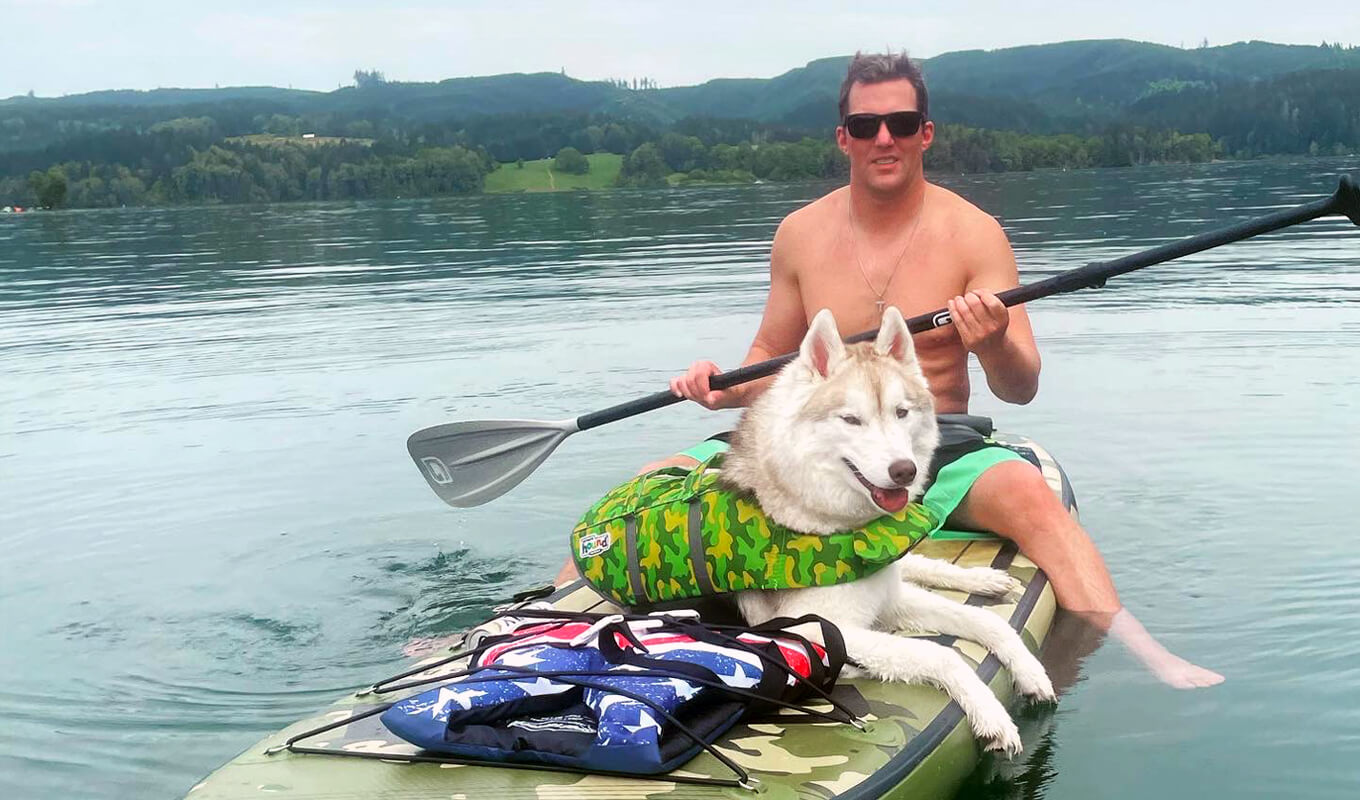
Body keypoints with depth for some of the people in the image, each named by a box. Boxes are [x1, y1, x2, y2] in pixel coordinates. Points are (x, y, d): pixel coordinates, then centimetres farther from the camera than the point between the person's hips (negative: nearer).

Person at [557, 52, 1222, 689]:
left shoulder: (973, 234, -4)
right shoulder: (801, 234, 5)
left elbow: (1020, 389, -7)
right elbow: (771, 359, 15)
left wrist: (993, 345, -30)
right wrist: (724, 389, -7)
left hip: (935, 446, -3)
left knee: (1023, 489, -35)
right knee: (660, 481, -17)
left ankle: (1147, 659, -38)